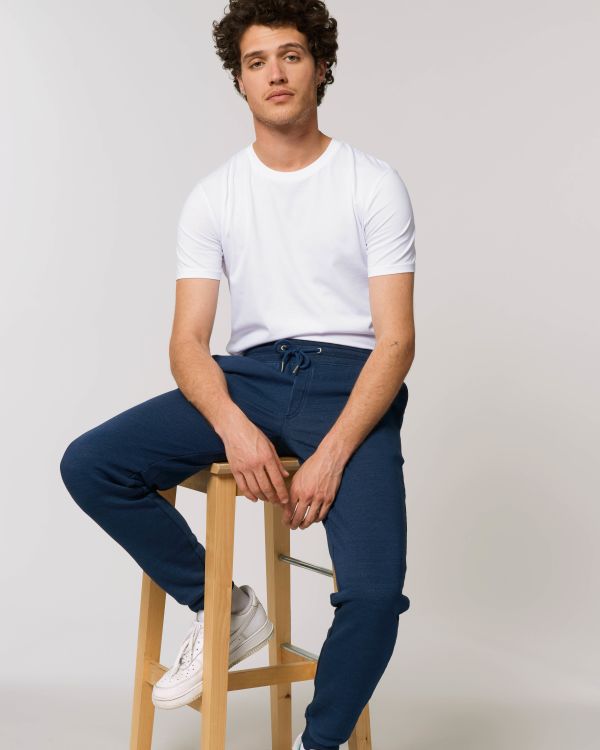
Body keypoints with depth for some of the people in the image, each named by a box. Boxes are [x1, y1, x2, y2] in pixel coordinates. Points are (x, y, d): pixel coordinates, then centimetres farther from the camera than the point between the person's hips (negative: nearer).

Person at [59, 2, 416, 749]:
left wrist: (331, 455, -20)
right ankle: (224, 609, 3)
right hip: (248, 376, 3)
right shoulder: (213, 197, 8)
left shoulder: (374, 183, 0)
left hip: (349, 381, -3)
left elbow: (395, 339, -6)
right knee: (89, 465, -17)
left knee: (373, 590, -24)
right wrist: (235, 427, -21)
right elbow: (188, 340, 0)